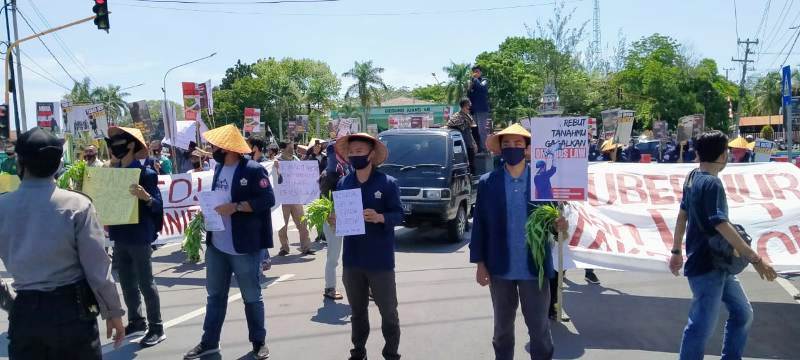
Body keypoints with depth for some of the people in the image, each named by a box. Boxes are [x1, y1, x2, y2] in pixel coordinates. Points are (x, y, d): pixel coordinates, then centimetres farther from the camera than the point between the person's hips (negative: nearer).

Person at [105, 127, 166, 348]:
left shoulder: (145, 173, -12)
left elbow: (158, 205, -15)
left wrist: (145, 197, -34)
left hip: (139, 237, -7)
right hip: (119, 236, 7)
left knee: (145, 283, -1)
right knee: (127, 283, 14)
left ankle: (156, 328, 8)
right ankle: (136, 321, 27)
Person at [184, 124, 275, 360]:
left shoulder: (253, 169, -13)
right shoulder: (219, 168, 11)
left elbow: (268, 199, -18)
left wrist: (236, 207, -23)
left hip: (244, 247, -7)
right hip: (216, 245, 7)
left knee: (252, 297, 8)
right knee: (215, 294, 17)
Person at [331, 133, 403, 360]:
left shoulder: (388, 183, -7)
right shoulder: (343, 184, 6)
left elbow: (398, 215, -8)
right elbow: (338, 213, 12)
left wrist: (380, 217, -27)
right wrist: (334, 220, -10)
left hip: (380, 260, -4)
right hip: (352, 259, 4)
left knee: (388, 311, 6)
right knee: (357, 311, 17)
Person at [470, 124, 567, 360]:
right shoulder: (487, 183, -1)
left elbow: (551, 219, 2)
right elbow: (479, 225, 1)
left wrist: (558, 225, -22)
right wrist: (479, 263, -2)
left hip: (534, 267, -1)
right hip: (500, 268, 1)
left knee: (539, 326, 9)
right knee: (502, 326, 18)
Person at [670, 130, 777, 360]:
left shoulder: (693, 177, 8)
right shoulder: (712, 184, -19)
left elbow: (682, 215, 15)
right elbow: (721, 225, -28)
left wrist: (677, 251, 21)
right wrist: (755, 259, -28)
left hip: (718, 265, 10)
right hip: (706, 267, -10)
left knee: (742, 313, 19)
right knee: (702, 326, -3)